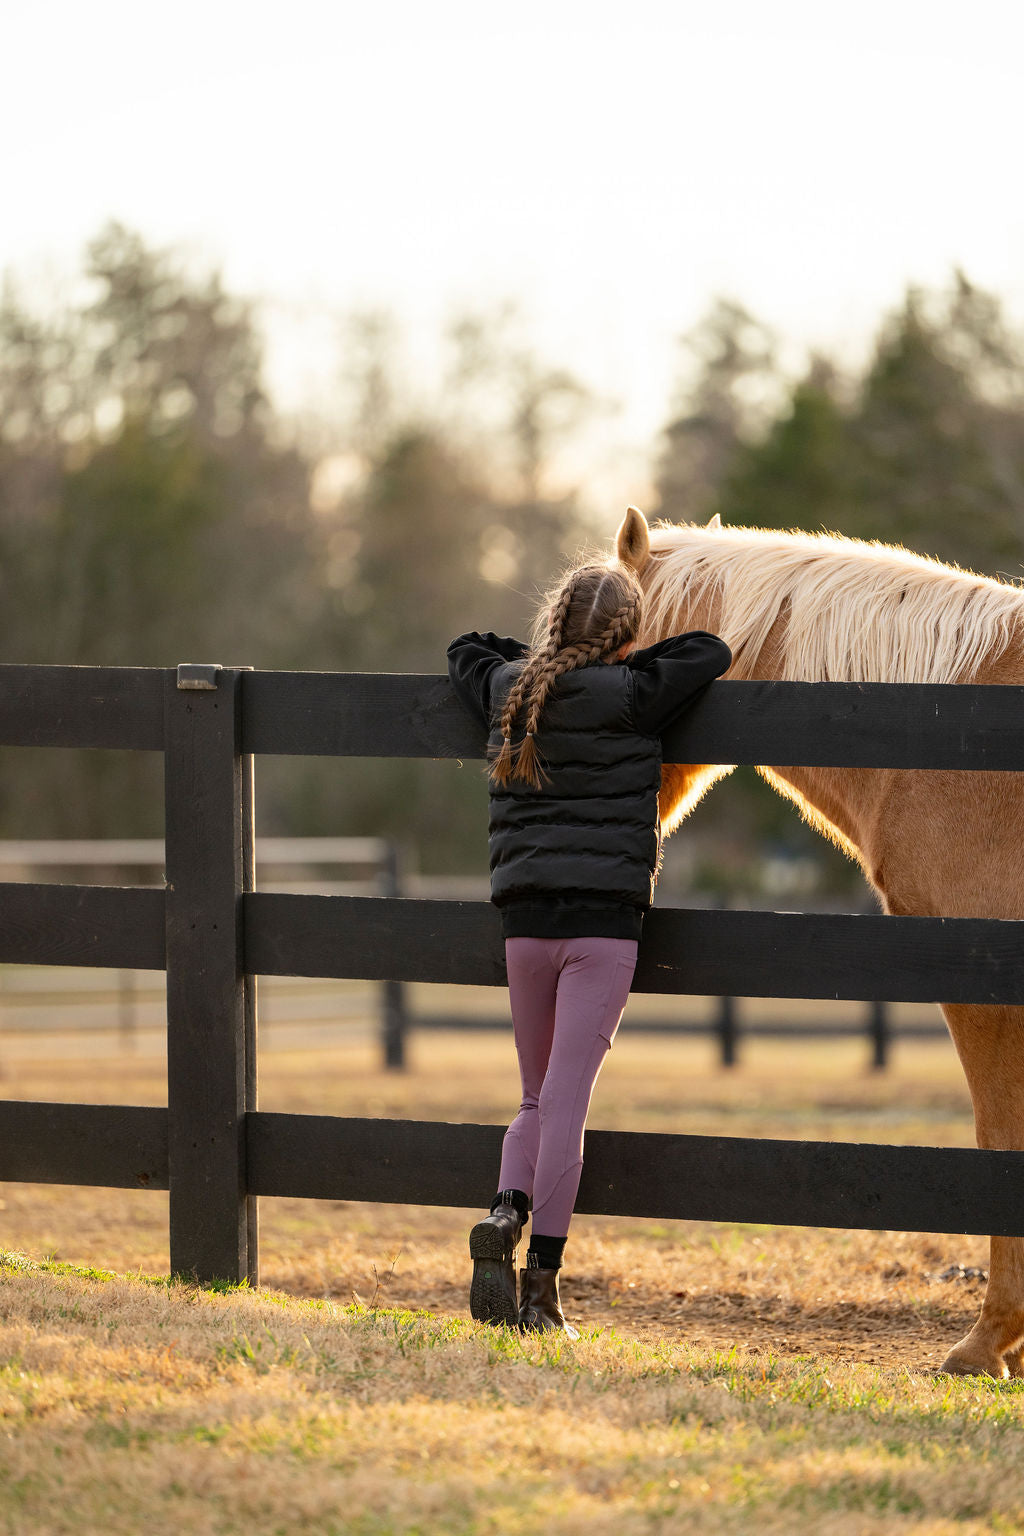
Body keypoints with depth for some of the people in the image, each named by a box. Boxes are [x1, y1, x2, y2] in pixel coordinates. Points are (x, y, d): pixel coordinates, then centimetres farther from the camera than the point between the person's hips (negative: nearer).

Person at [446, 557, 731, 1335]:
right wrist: (629, 663, 11)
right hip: (604, 919, -4)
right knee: (567, 1098, -4)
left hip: (525, 919, 4)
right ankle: (542, 1275, -8)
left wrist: (547, 658, 26)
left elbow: (466, 650, 29)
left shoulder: (509, 692, 8)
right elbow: (711, 653, 2)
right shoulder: (629, 699, -6)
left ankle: (505, 1212, -13)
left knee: (539, 1099, 15)